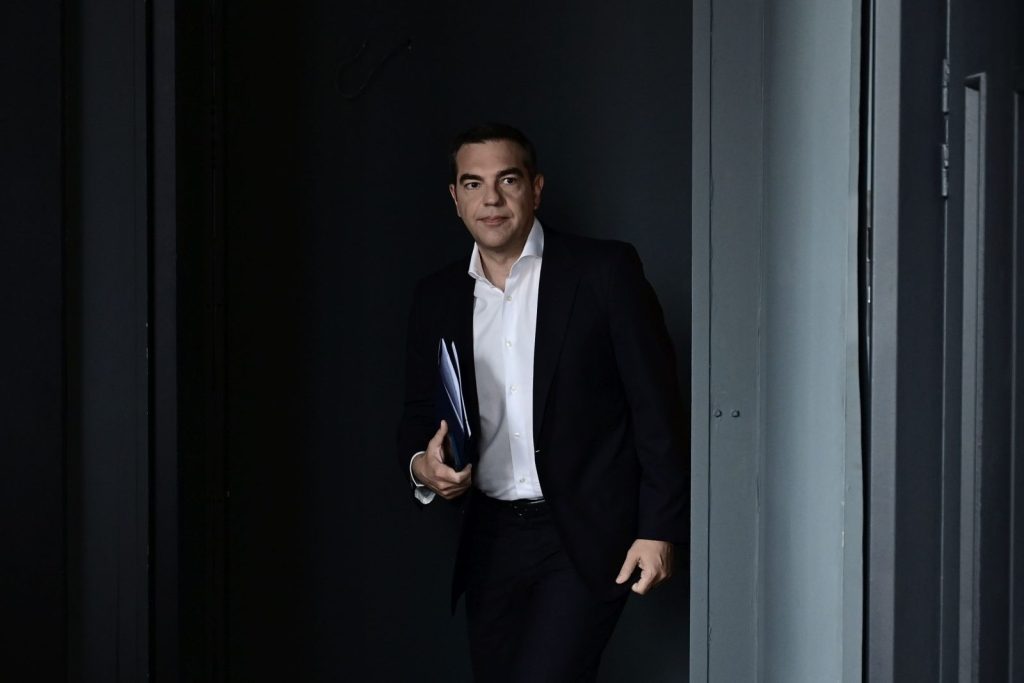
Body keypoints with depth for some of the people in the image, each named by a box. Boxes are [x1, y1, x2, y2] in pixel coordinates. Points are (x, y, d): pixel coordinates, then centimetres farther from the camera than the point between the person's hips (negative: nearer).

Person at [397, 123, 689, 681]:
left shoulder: (604, 271, -4)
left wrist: (660, 530, -10)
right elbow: (418, 417, 15)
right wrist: (421, 465, -8)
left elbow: (656, 405, -5)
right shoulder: (437, 297, 9)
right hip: (492, 540, 5)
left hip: (586, 537, -5)